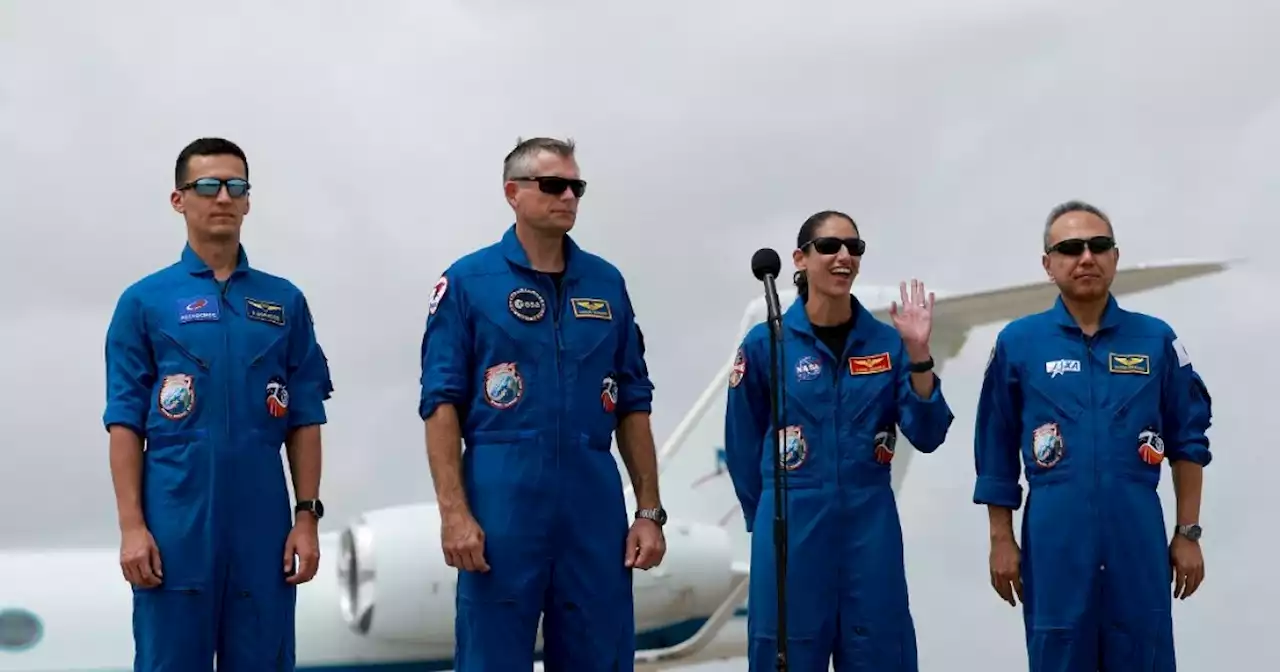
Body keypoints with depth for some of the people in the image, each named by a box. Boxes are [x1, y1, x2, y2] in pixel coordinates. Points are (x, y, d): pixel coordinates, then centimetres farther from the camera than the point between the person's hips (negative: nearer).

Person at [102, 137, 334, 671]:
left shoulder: (285, 302, 9)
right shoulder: (145, 302, 3)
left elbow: (304, 420, 8)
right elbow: (125, 423, 0)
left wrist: (307, 517, 1)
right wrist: (131, 526, -8)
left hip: (262, 525, 2)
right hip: (176, 525, -2)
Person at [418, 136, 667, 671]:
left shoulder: (606, 283, 11)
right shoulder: (467, 282, 0)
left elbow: (632, 405, 12)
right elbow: (442, 403, -4)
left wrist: (650, 511, 6)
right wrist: (454, 511, -13)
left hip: (594, 505, 4)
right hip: (503, 501, -3)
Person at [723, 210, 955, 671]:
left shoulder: (888, 342, 3)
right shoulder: (765, 342, -4)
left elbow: (926, 437, -3)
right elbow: (743, 443, 6)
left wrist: (918, 353, -12)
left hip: (871, 528, 2)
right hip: (791, 530, -2)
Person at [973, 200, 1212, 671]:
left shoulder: (1156, 339, 3)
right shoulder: (1018, 343, 0)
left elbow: (1188, 441, 8)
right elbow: (996, 452, 5)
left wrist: (1188, 534, 5)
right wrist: (1001, 541, 3)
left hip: (1138, 543, 1)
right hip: (1055, 547, -1)